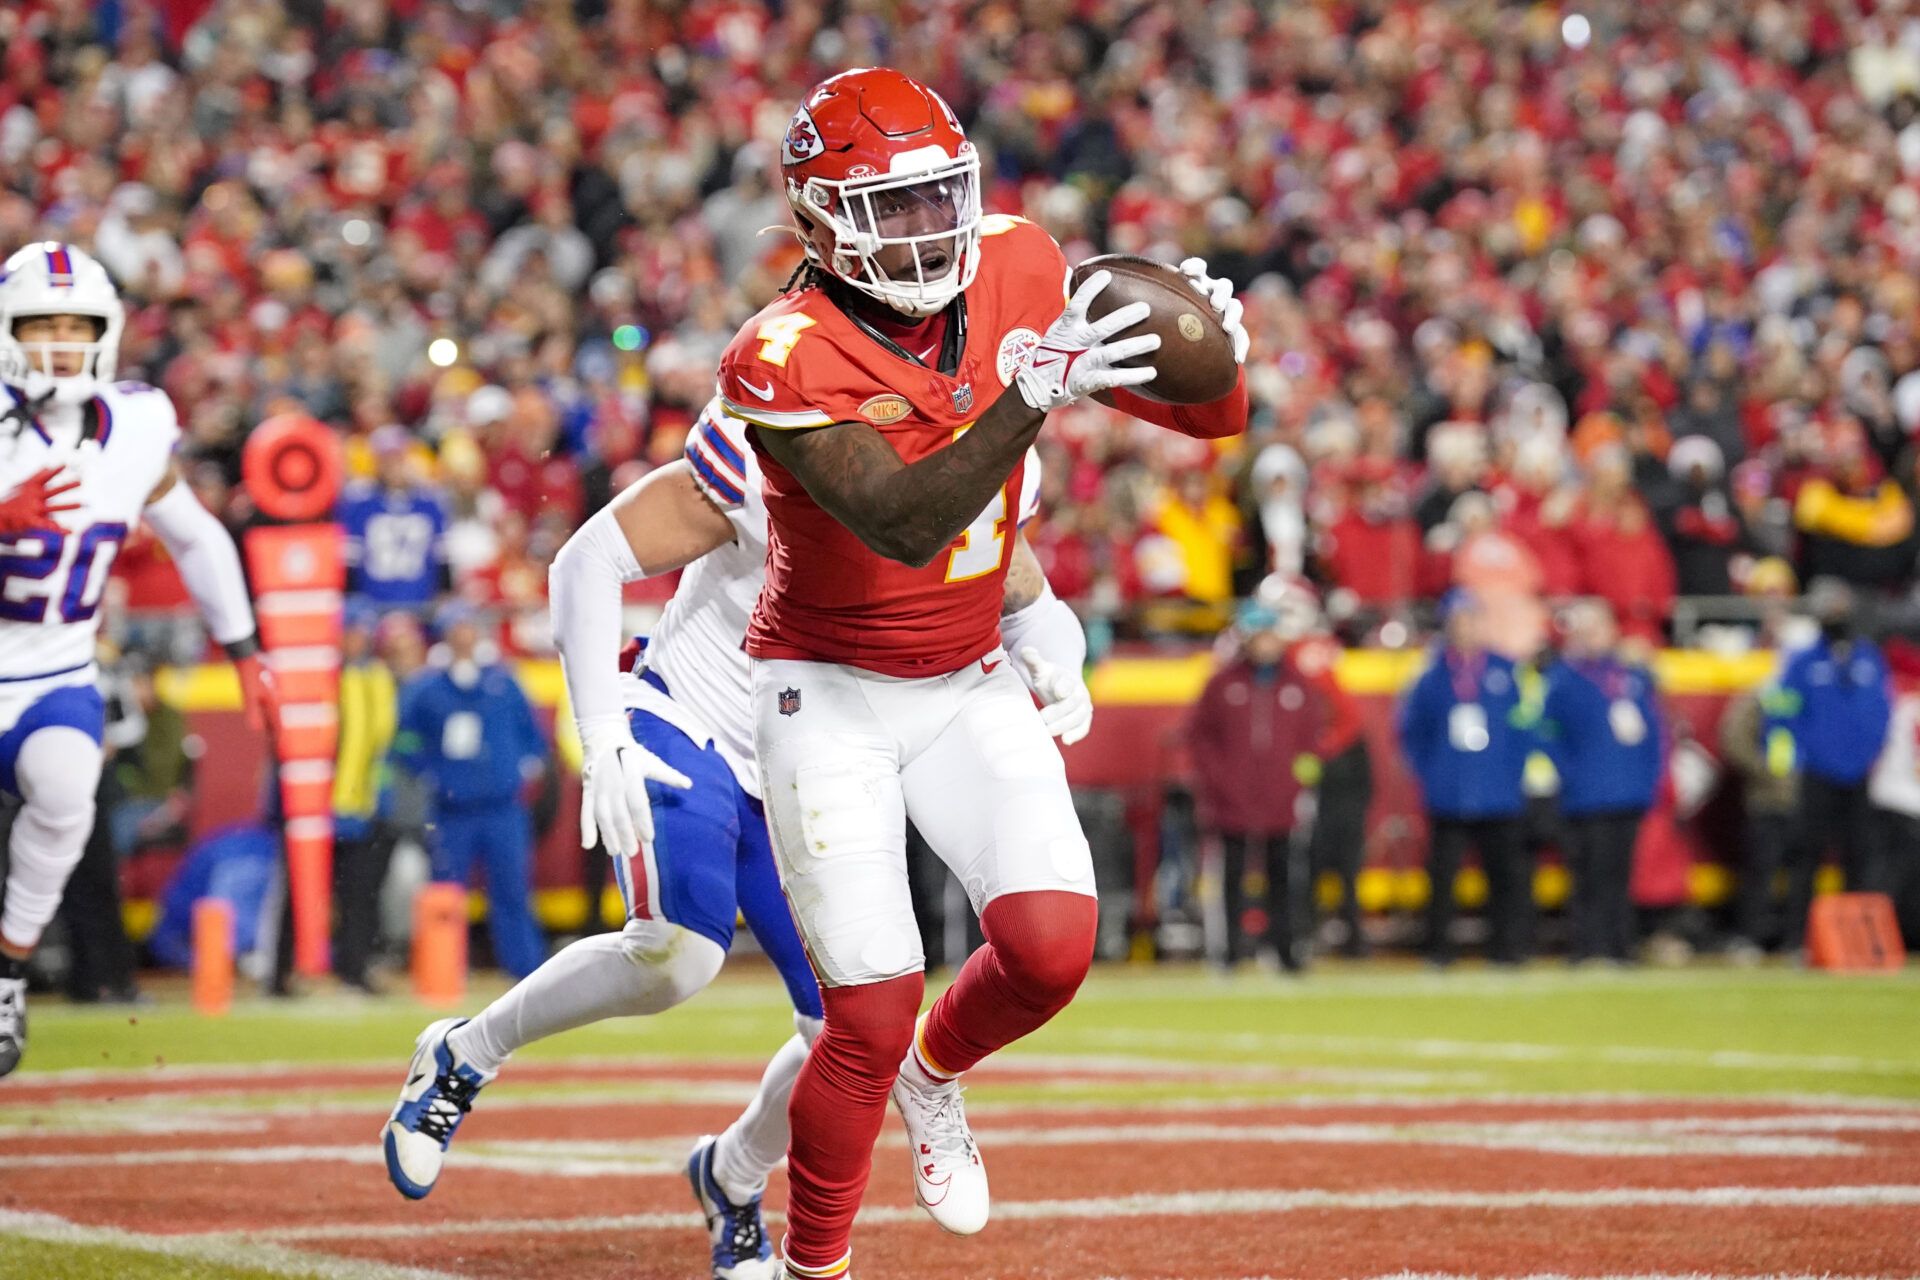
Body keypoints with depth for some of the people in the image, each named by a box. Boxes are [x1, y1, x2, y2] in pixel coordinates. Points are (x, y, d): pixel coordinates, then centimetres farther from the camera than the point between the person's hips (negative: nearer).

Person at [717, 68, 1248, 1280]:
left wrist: (1214, 345, -25)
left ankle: (935, 1072, 19)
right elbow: (903, 525, -37)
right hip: (830, 698, -4)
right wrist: (1033, 395, -48)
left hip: (973, 688, 4)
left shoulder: (1013, 270, -7)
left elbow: (1208, 416, -1)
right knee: (871, 1016, -10)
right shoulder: (787, 361, -23)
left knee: (1053, 947, -15)